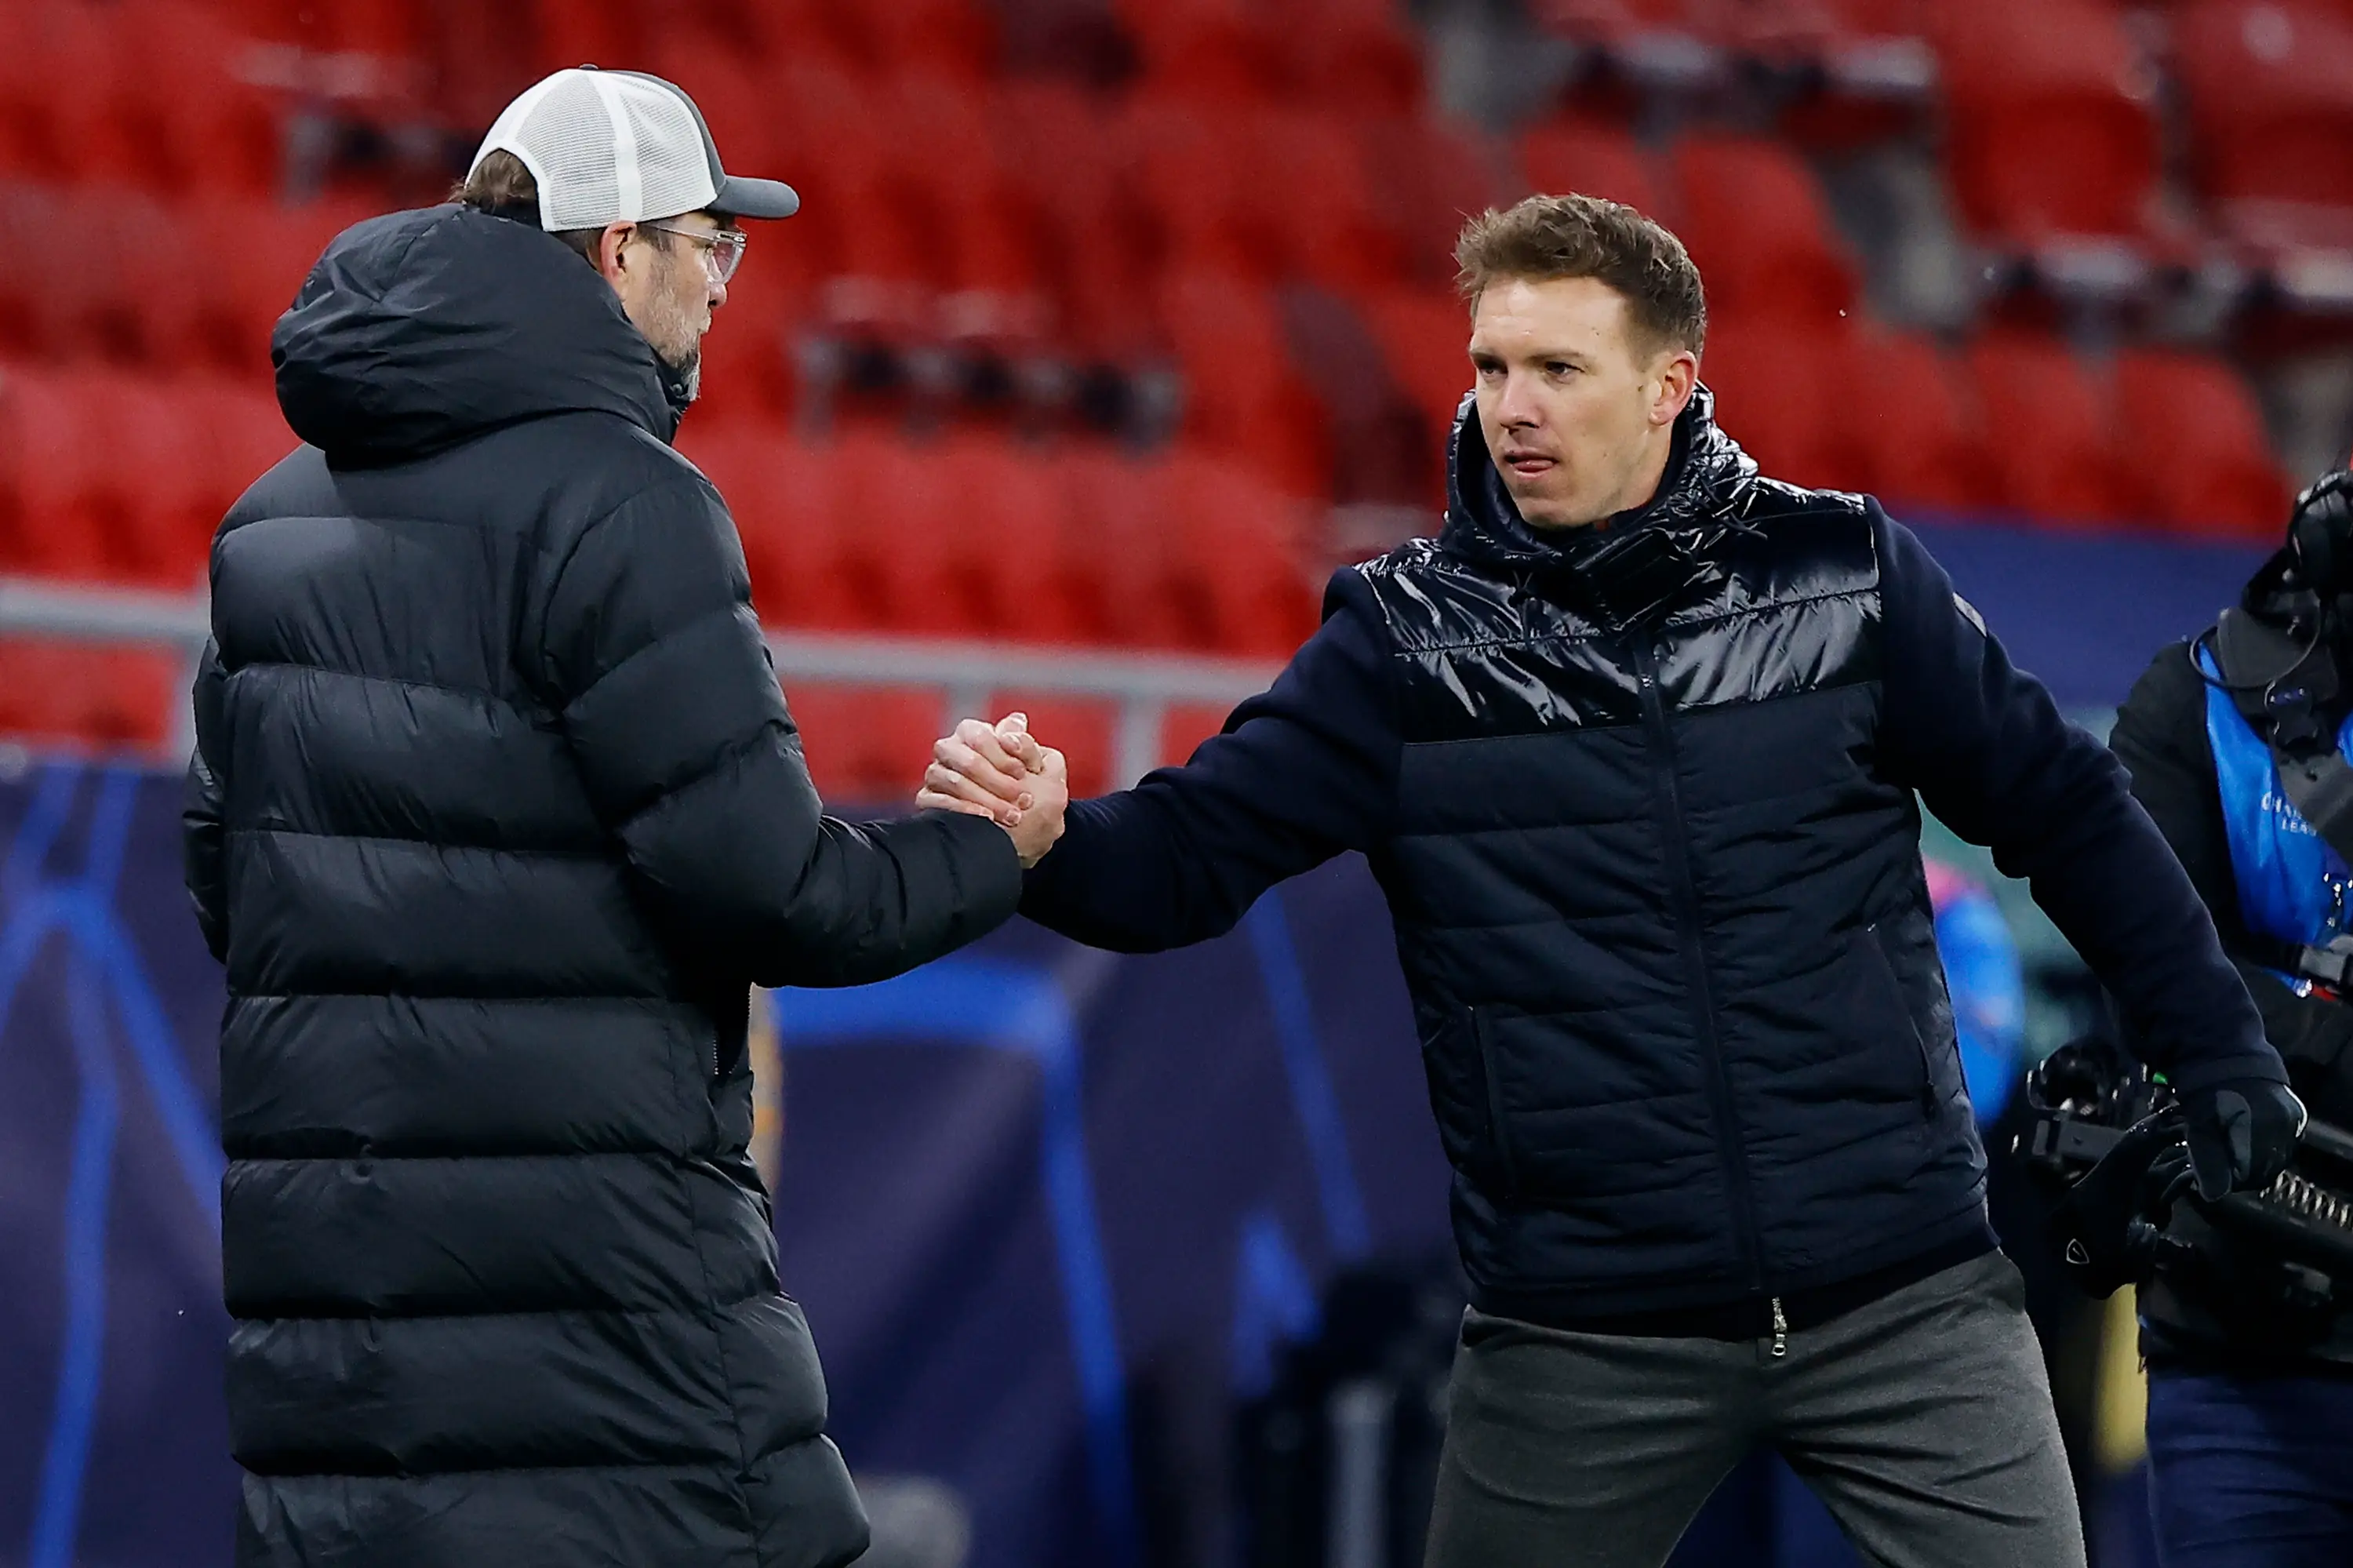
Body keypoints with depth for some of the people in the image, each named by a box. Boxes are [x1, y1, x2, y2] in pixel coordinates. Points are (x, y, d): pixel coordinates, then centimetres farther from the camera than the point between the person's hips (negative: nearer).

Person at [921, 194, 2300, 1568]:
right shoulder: (1409, 637, -1)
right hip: (1586, 1342, 0)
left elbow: (2064, 811, 9)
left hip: (1905, 1304, 0)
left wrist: (2224, 1063, 7)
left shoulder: (1841, 578, 1)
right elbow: (1183, 859, -7)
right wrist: (1041, 836, -28)